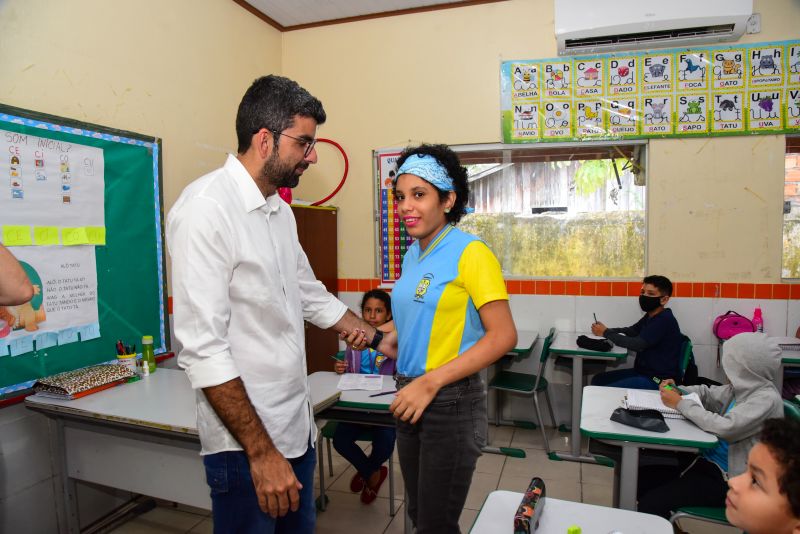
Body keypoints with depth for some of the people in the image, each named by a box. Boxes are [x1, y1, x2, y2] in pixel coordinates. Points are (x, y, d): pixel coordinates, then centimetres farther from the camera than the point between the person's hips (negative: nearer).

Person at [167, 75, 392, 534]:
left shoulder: (281, 211, 8)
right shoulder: (207, 207, -19)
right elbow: (203, 349, -22)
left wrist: (378, 339, 24)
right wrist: (261, 452, -19)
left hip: (297, 426, 8)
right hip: (245, 442, -8)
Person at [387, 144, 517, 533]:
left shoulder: (469, 253, -15)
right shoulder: (412, 255, 7)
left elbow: (503, 336, -20)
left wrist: (430, 382, -23)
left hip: (450, 401, -7)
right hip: (411, 398, 7)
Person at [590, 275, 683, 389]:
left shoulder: (664, 320, -20)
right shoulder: (651, 316, 10)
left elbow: (637, 344, -26)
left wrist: (606, 333, -15)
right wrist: (607, 330, -2)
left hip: (660, 380, -10)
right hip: (643, 371, 10)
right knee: (598, 380, 6)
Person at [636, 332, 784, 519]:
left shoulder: (767, 399, -18)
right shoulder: (740, 388, 5)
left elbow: (725, 428, -28)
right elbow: (708, 393, 22)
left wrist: (681, 403, -19)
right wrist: (676, 390, 4)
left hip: (728, 478, -8)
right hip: (707, 460, 8)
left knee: (650, 504, -20)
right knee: (641, 479, -1)